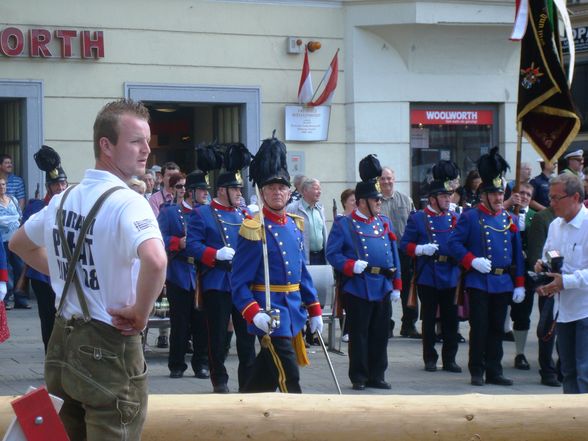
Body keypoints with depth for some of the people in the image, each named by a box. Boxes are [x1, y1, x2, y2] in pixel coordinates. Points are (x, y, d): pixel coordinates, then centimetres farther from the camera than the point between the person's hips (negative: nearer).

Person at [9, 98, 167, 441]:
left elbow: (19, 244, 26)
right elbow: (156, 261, -39)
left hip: (64, 341, 8)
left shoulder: (64, 199, 7)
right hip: (109, 349, -8)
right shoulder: (127, 202, -19)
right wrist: (141, 313, -23)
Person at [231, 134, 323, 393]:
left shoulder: (295, 225, 12)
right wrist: (254, 314, -29)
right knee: (289, 380, -10)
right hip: (271, 317, -8)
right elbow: (239, 282, -15)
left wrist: (314, 310, 19)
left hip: (294, 313, 8)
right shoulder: (254, 230, -12)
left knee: (264, 378, 17)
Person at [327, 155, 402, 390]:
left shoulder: (384, 222, 13)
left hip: (383, 288, 5)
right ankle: (359, 377, 9)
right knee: (359, 335, 1)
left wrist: (396, 286, 12)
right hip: (358, 288, -5)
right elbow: (332, 254, -6)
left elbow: (394, 254, 16)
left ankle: (376, 376, 17)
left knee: (380, 335, 9)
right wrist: (352, 265, -22)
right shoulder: (343, 224, -2)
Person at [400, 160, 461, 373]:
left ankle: (449, 359, 12)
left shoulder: (454, 218, 11)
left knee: (451, 320, 4)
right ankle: (430, 359, 12)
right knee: (429, 320, 4)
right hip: (428, 277, -3)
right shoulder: (417, 219, 0)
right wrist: (421, 249, -18)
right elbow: (405, 245, -1)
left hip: (450, 276, 3)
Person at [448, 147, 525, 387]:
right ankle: (477, 372, 5)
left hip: (503, 284, 4)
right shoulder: (469, 217, -2)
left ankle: (494, 371, 15)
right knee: (479, 328, -3)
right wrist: (473, 261, -19)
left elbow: (518, 254, 13)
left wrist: (519, 285, 9)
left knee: (497, 329, 8)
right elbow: (454, 243, -5)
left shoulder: (510, 220, 11)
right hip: (479, 282, -4)